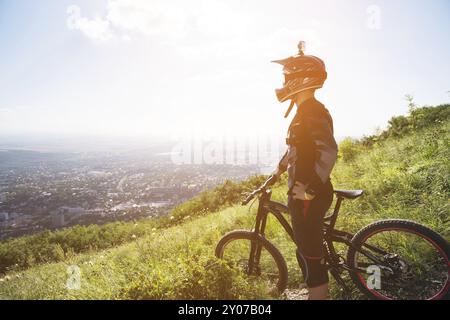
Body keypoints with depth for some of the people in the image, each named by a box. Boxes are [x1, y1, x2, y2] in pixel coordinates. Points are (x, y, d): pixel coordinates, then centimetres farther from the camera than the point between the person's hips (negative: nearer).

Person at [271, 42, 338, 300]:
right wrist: (279, 170, 33)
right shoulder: (306, 111, 15)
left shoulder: (313, 111, -17)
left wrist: (309, 189, -24)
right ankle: (321, 294, 37)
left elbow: (329, 152, -29)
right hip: (307, 194, 10)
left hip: (308, 196, -10)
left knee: (310, 258, 0)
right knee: (311, 253, 21)